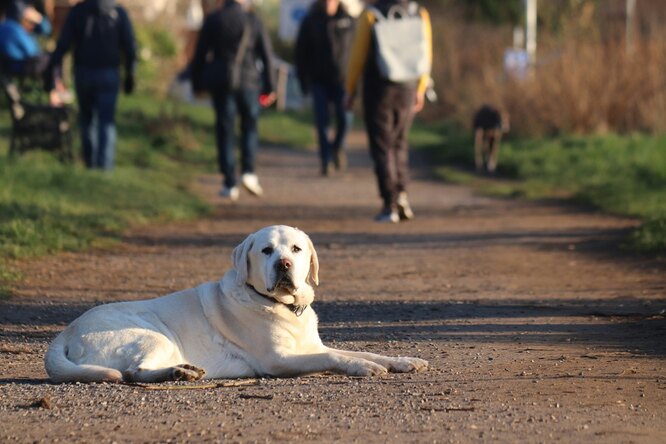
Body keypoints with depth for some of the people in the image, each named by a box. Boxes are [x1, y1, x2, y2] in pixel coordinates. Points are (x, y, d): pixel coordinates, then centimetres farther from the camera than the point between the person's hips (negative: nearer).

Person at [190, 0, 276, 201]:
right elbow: (266, 55, -1)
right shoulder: (254, 21, -2)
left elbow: (200, 54, 0)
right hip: (248, 82, 0)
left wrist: (197, 83, 9)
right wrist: (269, 87, 5)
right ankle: (248, 173, -1)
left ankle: (230, 185, 2)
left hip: (221, 84, 0)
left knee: (225, 132, 4)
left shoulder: (212, 19, -1)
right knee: (250, 126, 17)